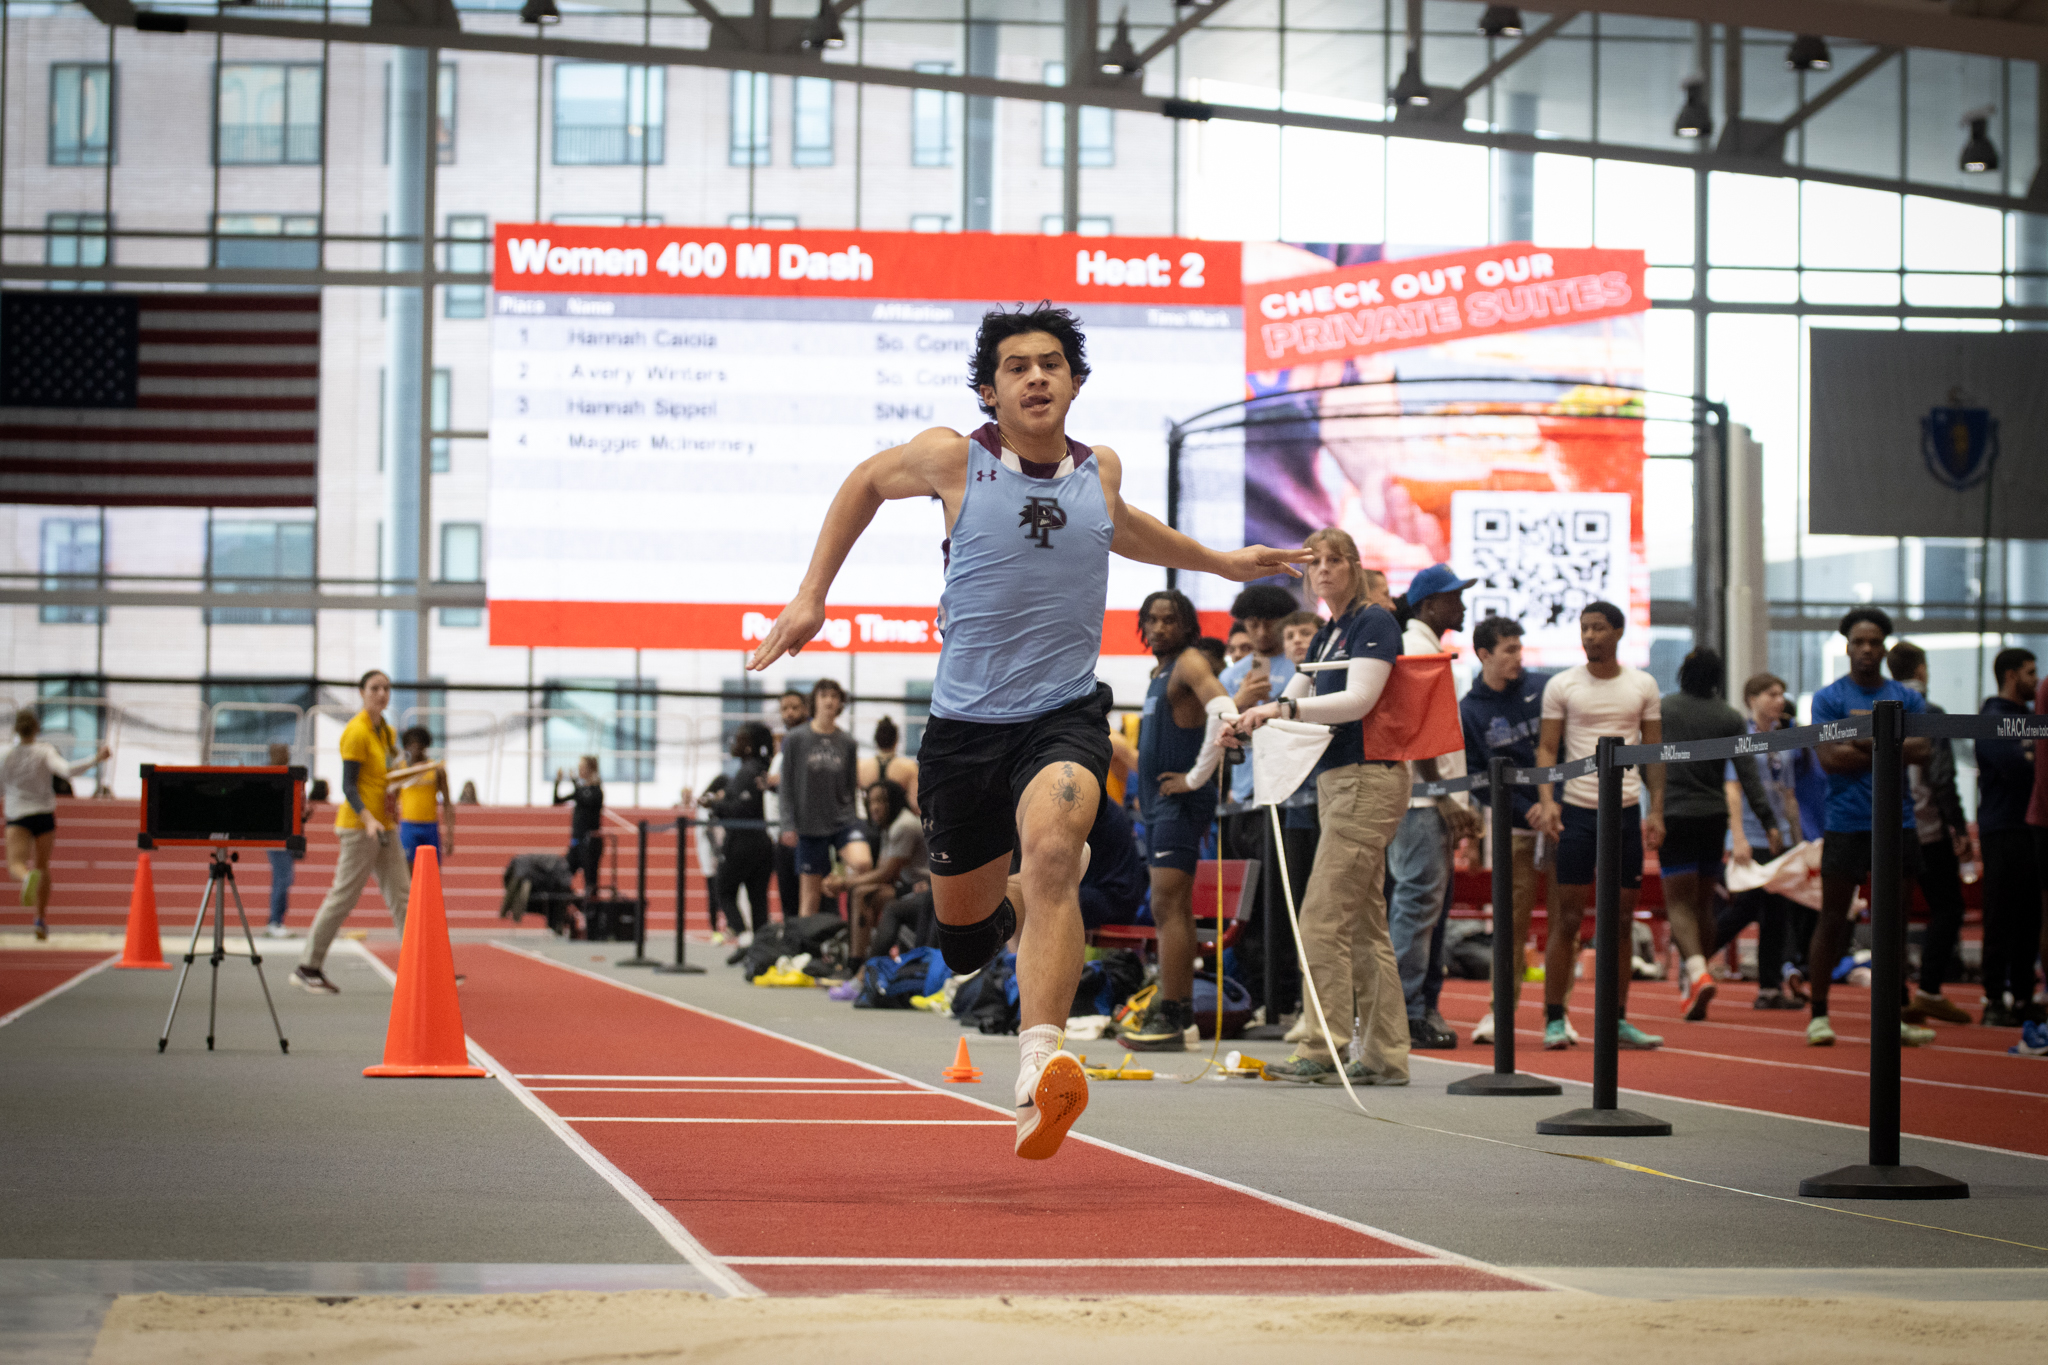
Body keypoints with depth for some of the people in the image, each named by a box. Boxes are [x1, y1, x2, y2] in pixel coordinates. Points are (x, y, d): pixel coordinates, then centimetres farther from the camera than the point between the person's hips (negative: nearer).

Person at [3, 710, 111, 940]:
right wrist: (96, 759, -19)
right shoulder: (45, 752, -2)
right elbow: (68, 770, -19)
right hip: (44, 815, 1)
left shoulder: (7, 758, 3)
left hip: (17, 817, -1)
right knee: (42, 866, 18)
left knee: (15, 866, -15)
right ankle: (41, 920, 18)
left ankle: (28, 877, -53)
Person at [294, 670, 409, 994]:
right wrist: (368, 819, -27)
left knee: (401, 895, 6)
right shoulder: (356, 732, -13)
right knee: (344, 896, -4)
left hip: (382, 827, 9)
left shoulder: (386, 731, 14)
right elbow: (348, 785, -17)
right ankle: (307, 967, 4)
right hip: (359, 826, -9)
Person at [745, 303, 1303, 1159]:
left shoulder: (1100, 471, 4)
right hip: (965, 722, 1)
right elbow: (867, 482, 15)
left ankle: (1039, 1070, -44)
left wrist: (1219, 562, 34)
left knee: (1050, 848, -31)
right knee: (961, 915, 10)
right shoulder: (953, 459, -4)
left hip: (1066, 713, -1)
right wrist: (811, 597, 12)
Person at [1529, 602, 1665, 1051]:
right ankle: (1554, 1020, 0)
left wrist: (1657, 810, 1)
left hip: (1627, 810, 2)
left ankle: (1617, 1020, 11)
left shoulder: (1643, 686, 7)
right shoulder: (1561, 685, 1)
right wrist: (1546, 799, -13)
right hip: (1577, 809, -2)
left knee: (1621, 919, 5)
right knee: (1568, 917, -4)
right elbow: (1547, 748, 1)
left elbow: (1654, 750, 10)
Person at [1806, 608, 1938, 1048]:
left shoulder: (1907, 698, 11)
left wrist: (1867, 743, -12)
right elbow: (1830, 757, -12)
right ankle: (1818, 1014, 5)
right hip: (1846, 824, -3)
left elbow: (1925, 749, -4)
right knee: (1833, 920, -1)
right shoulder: (1828, 698, 1)